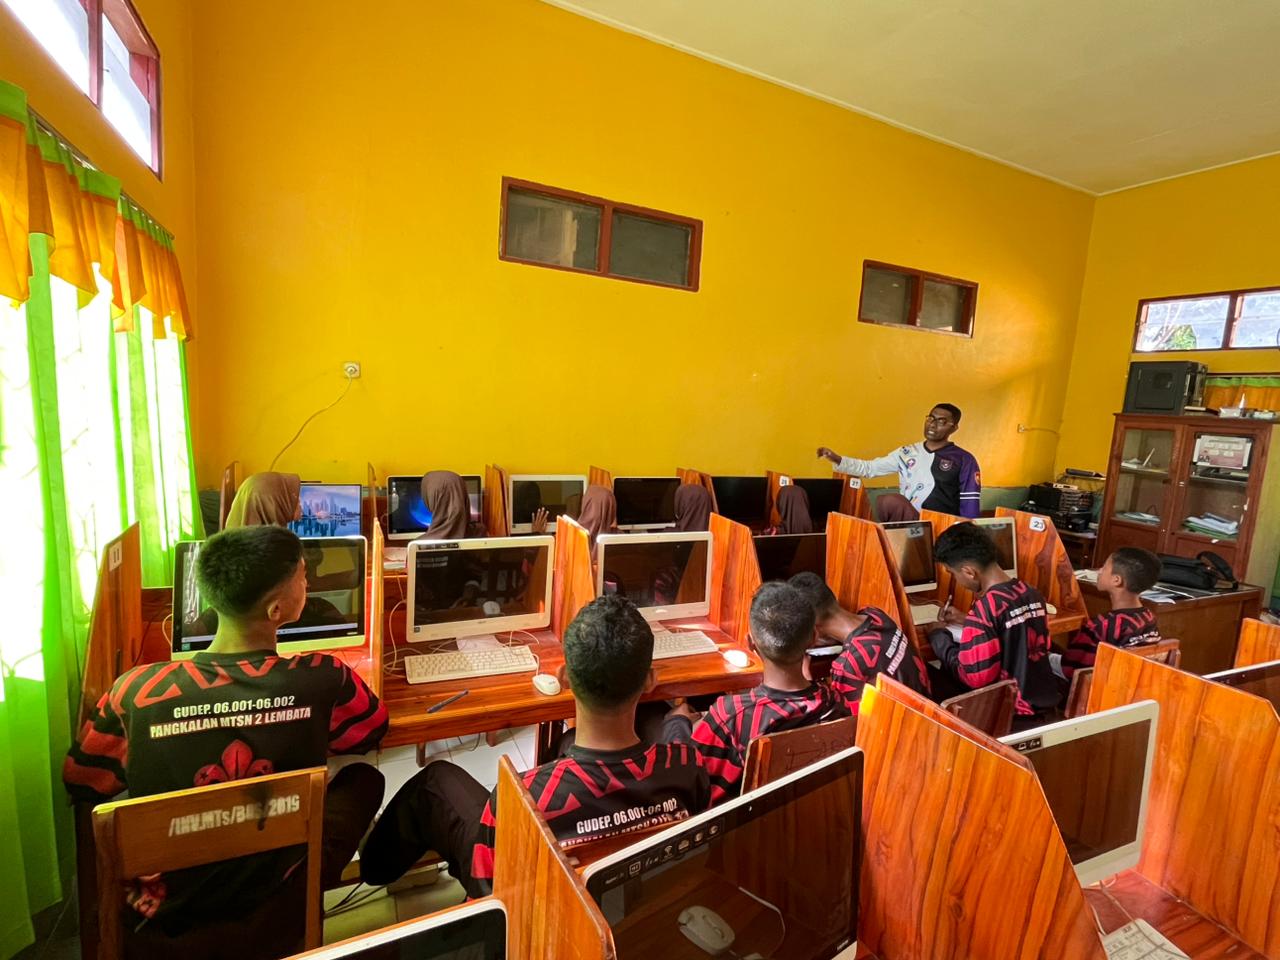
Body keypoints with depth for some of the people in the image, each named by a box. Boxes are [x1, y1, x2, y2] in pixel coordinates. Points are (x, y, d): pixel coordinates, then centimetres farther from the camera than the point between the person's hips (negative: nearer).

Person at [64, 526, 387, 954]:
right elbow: (373, 729, -2)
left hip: (167, 918, 2)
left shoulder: (137, 691, -22)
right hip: (281, 911, -1)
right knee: (364, 779, 18)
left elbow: (82, 785, -1)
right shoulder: (323, 680, -25)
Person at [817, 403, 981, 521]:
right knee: (888, 501, -31)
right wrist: (837, 460, -1)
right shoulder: (906, 453, 15)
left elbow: (970, 506, 4)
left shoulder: (964, 460, 6)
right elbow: (869, 468, 12)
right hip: (906, 522, 3)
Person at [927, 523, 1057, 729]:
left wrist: (939, 637, -9)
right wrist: (968, 622, 15)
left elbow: (975, 677, -21)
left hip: (1010, 714, -7)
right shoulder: (1032, 593, 0)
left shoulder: (986, 607, -23)